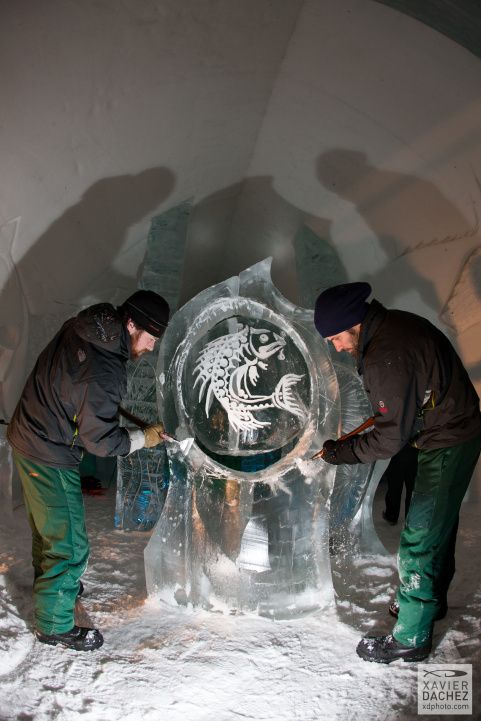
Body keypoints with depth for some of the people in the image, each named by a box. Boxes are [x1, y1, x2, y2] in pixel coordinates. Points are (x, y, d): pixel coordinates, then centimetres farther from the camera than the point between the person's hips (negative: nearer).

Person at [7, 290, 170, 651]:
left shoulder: (85, 324, -5)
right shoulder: (104, 373, -32)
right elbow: (99, 440, -24)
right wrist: (145, 437, -11)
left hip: (27, 434, 10)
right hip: (50, 456, -10)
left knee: (47, 521, 29)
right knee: (69, 544, 5)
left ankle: (50, 582, 52)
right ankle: (54, 625, 24)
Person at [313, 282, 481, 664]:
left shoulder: (387, 359, -30)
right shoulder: (392, 323, 0)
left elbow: (391, 436, -24)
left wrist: (341, 452, -13)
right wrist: (384, 411, 16)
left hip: (448, 446, -10)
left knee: (418, 542, -1)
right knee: (440, 524, 24)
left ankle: (411, 639, 14)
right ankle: (432, 599, 43)